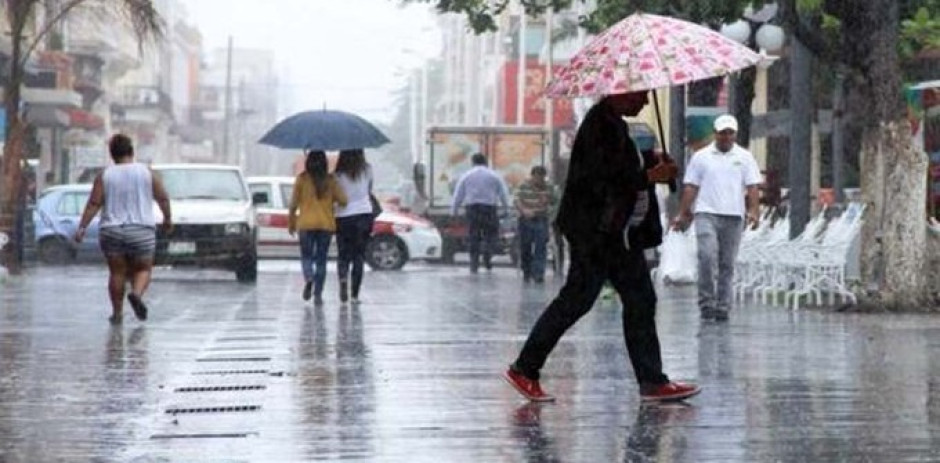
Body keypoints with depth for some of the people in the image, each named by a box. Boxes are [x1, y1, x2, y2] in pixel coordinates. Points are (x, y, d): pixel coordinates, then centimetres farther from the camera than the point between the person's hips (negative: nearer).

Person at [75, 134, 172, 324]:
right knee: (143, 269, 9)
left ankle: (117, 312, 8)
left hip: (111, 231, 1)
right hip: (141, 230, -1)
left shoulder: (104, 176, -1)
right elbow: (163, 198, 5)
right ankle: (136, 293, -19)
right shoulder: (147, 172, 1)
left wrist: (82, 227, -6)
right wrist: (167, 219, 20)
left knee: (117, 272, 9)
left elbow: (93, 204, -7)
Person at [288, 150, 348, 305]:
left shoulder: (301, 179, -3)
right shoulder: (330, 180, -1)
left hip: (306, 224, -1)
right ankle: (318, 294, 4)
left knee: (306, 255, 8)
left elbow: (294, 203, -2)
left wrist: (291, 222, 10)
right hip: (326, 224, 1)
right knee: (321, 259, 8)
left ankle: (308, 278, -22)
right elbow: (343, 200, -5)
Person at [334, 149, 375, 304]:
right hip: (364, 214, 1)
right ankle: (355, 294, 3)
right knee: (358, 256, 7)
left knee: (343, 255, 12)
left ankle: (343, 277, -18)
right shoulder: (367, 170, -2)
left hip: (344, 217, -1)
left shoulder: (338, 175, -7)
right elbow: (369, 191, 9)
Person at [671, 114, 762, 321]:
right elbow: (690, 187, 7)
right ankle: (706, 302, -9)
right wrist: (682, 214, 1)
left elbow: (752, 186, 4)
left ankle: (723, 307, 9)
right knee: (707, 257, -17)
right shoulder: (701, 157, 8)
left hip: (734, 216, 2)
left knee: (727, 264, 4)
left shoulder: (745, 157, 10)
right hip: (706, 213, -1)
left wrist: (753, 211, -10)